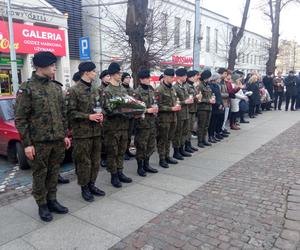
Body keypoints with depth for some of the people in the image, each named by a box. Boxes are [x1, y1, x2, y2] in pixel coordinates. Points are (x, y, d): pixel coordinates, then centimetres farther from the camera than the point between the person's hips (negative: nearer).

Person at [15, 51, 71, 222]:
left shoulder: (56, 87, 8)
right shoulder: (27, 88, -8)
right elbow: (21, 119, -9)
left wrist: (65, 135, 11)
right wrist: (27, 143, -12)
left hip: (58, 140, 5)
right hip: (39, 142, -5)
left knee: (54, 172, 14)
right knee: (40, 174, 8)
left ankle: (52, 200, 30)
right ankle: (42, 205, 23)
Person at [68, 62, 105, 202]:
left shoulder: (95, 90, 14)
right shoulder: (74, 90, -7)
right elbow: (71, 112, -11)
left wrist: (101, 115, 1)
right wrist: (88, 116, -18)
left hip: (96, 131, 7)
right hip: (82, 132, -6)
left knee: (95, 160, 12)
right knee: (84, 161, 2)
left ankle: (92, 184, 27)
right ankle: (84, 188, 18)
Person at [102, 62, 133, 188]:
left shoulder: (124, 89, 12)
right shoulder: (107, 91, -8)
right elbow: (107, 109, -15)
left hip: (124, 124, 6)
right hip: (112, 125, -6)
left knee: (122, 151, 14)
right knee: (112, 152, 4)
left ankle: (120, 172, 27)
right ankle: (113, 176, 16)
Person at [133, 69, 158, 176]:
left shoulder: (151, 90, 10)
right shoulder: (137, 92, -11)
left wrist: (155, 108, 1)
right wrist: (147, 110, -19)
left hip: (152, 122, 7)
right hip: (142, 123, -7)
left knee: (151, 145, 14)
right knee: (141, 146, 3)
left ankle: (146, 164, 29)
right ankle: (140, 167, 17)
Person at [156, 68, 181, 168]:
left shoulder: (172, 89, 12)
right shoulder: (159, 90, -12)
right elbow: (158, 106, -16)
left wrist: (177, 106, 2)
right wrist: (171, 108, -18)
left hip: (173, 117, 7)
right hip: (163, 118, -7)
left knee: (169, 138, 14)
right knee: (162, 140, 2)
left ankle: (167, 156, 27)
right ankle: (162, 159, 12)